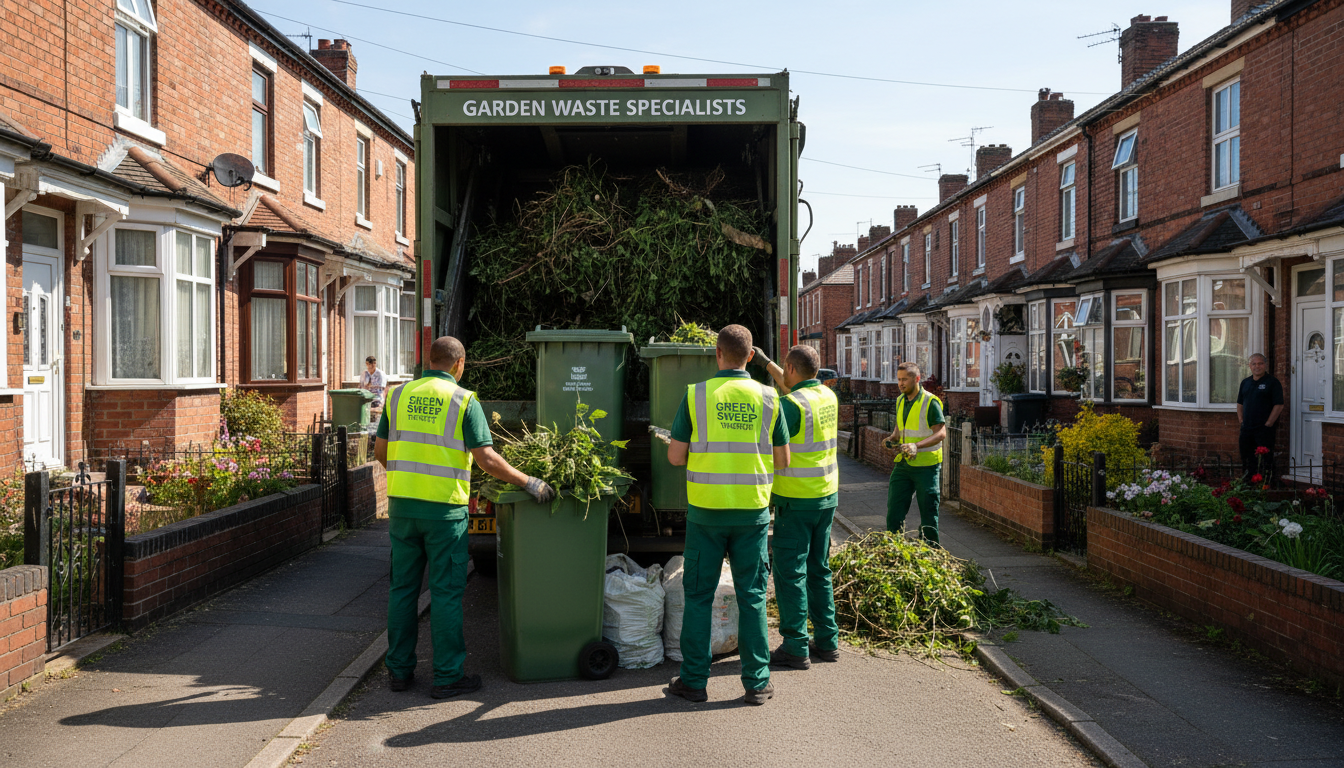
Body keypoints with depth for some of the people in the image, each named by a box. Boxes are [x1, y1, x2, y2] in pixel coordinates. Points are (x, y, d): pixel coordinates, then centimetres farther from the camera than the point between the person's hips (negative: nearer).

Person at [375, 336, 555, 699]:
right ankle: (447, 677, 8)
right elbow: (486, 458, -13)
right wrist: (529, 483, -6)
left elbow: (380, 451, 11)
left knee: (403, 587, 13)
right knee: (446, 591, 3)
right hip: (444, 507, -4)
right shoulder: (463, 400, -6)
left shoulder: (399, 395, 7)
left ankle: (399, 669, 21)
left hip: (401, 504, 4)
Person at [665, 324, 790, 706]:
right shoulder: (768, 399, -1)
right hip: (752, 511, 1)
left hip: (706, 510, -1)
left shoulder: (696, 395, -6)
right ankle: (757, 682, 13)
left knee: (698, 595, 8)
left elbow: (675, 457, -4)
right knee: (752, 596, 9)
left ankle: (694, 680, 13)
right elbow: (782, 460, 4)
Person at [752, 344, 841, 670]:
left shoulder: (792, 405, -18)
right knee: (818, 569, 15)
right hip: (827, 496, 8)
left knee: (790, 572, -1)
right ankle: (827, 641, 20)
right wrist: (766, 362, 32)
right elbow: (793, 388, 27)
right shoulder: (828, 396, 7)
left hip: (796, 499, -8)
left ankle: (795, 648, 3)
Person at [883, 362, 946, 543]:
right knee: (894, 510, 6)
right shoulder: (900, 401, 11)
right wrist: (892, 439, 1)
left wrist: (917, 445, -28)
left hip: (926, 465, -6)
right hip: (903, 464, 6)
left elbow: (941, 433, -16)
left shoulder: (930, 401, -11)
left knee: (928, 513, 3)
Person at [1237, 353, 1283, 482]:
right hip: (1246, 428, 6)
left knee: (1265, 460, -6)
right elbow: (1240, 403, 21)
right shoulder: (1245, 382, 15)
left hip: (1264, 429, -6)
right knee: (1247, 460, 12)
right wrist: (1241, 420, 9)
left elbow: (1279, 405, -10)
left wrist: (1268, 423, -13)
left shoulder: (1272, 382, -4)